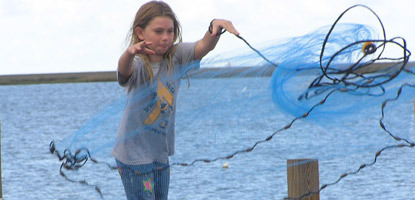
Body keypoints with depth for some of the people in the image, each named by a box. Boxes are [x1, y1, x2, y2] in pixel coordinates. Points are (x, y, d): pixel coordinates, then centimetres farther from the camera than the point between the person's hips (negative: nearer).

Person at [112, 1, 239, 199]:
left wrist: (215, 28, -41)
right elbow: (124, 70, -40)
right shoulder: (138, 65, -16)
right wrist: (130, 53, -64)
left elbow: (203, 47, -18)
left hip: (160, 152, 6)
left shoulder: (176, 57, -2)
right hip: (134, 152, -6)